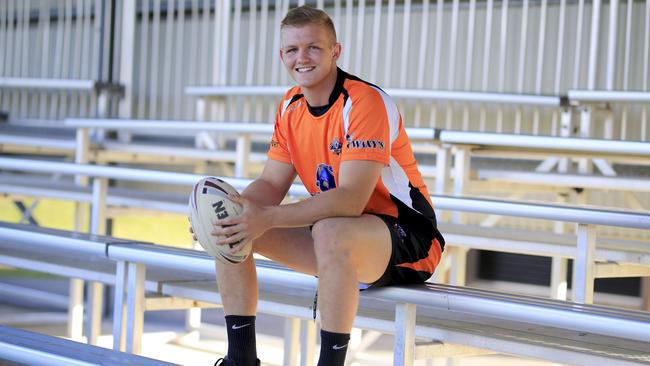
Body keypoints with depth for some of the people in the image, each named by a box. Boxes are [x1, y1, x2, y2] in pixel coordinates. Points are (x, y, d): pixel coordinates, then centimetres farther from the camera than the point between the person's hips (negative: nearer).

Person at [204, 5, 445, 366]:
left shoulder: (364, 102, -21)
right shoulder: (291, 106, 5)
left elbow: (351, 200, -30)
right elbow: (271, 184, 6)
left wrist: (267, 219, -36)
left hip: (407, 241, -8)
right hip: (332, 235, 8)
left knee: (330, 232, -40)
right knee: (233, 228, -2)